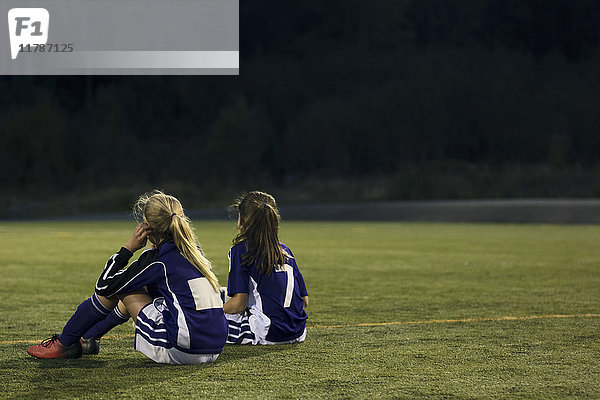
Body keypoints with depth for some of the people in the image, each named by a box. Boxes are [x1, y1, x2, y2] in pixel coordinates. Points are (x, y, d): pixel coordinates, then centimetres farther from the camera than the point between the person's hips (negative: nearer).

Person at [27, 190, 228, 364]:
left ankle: (64, 343, 20)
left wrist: (129, 247, 5)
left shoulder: (158, 258, -8)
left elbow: (104, 285, -1)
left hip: (180, 351, -8)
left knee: (114, 288, 8)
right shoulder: (193, 250, 14)